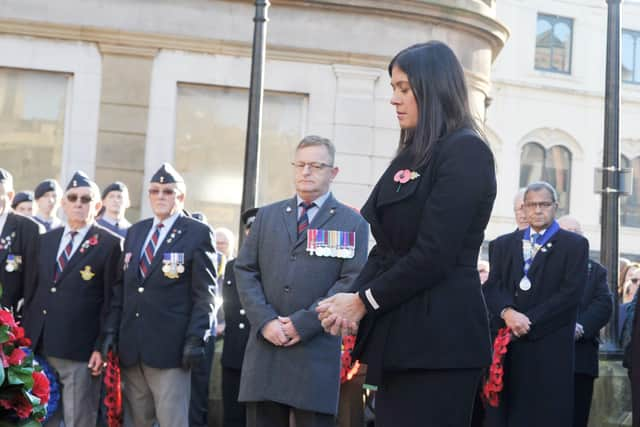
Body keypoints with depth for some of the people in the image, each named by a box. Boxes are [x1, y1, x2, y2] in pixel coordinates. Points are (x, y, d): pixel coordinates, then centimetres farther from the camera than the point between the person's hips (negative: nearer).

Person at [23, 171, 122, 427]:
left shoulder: (110, 244, -4)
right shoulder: (47, 240, 14)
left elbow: (112, 301, -6)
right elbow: (34, 291, 17)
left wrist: (102, 348, -11)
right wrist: (26, 335, 11)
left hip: (80, 350, -5)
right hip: (40, 347, 6)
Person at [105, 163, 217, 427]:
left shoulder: (198, 233, -1)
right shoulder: (135, 232, 16)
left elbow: (204, 293, -6)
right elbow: (121, 286, 16)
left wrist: (195, 339, -13)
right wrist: (112, 331, 8)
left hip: (170, 346, -5)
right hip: (131, 346, 6)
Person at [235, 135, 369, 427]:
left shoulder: (352, 223, 5)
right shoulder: (266, 216, 16)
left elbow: (351, 282, -5)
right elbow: (245, 271, 9)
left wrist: (302, 323, -13)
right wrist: (265, 321, -7)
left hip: (317, 350, -3)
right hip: (265, 347, 3)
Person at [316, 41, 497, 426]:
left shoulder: (466, 151, -10)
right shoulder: (413, 155, 17)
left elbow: (434, 254, -17)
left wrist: (364, 301, -9)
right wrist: (354, 298, -3)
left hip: (439, 336, -8)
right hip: (399, 335, 8)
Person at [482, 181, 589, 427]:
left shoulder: (575, 245, 5)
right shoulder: (503, 244, 17)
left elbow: (571, 293, -6)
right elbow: (492, 287, 5)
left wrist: (529, 321, -11)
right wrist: (507, 312, -16)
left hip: (549, 344, -3)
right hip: (507, 341, 3)